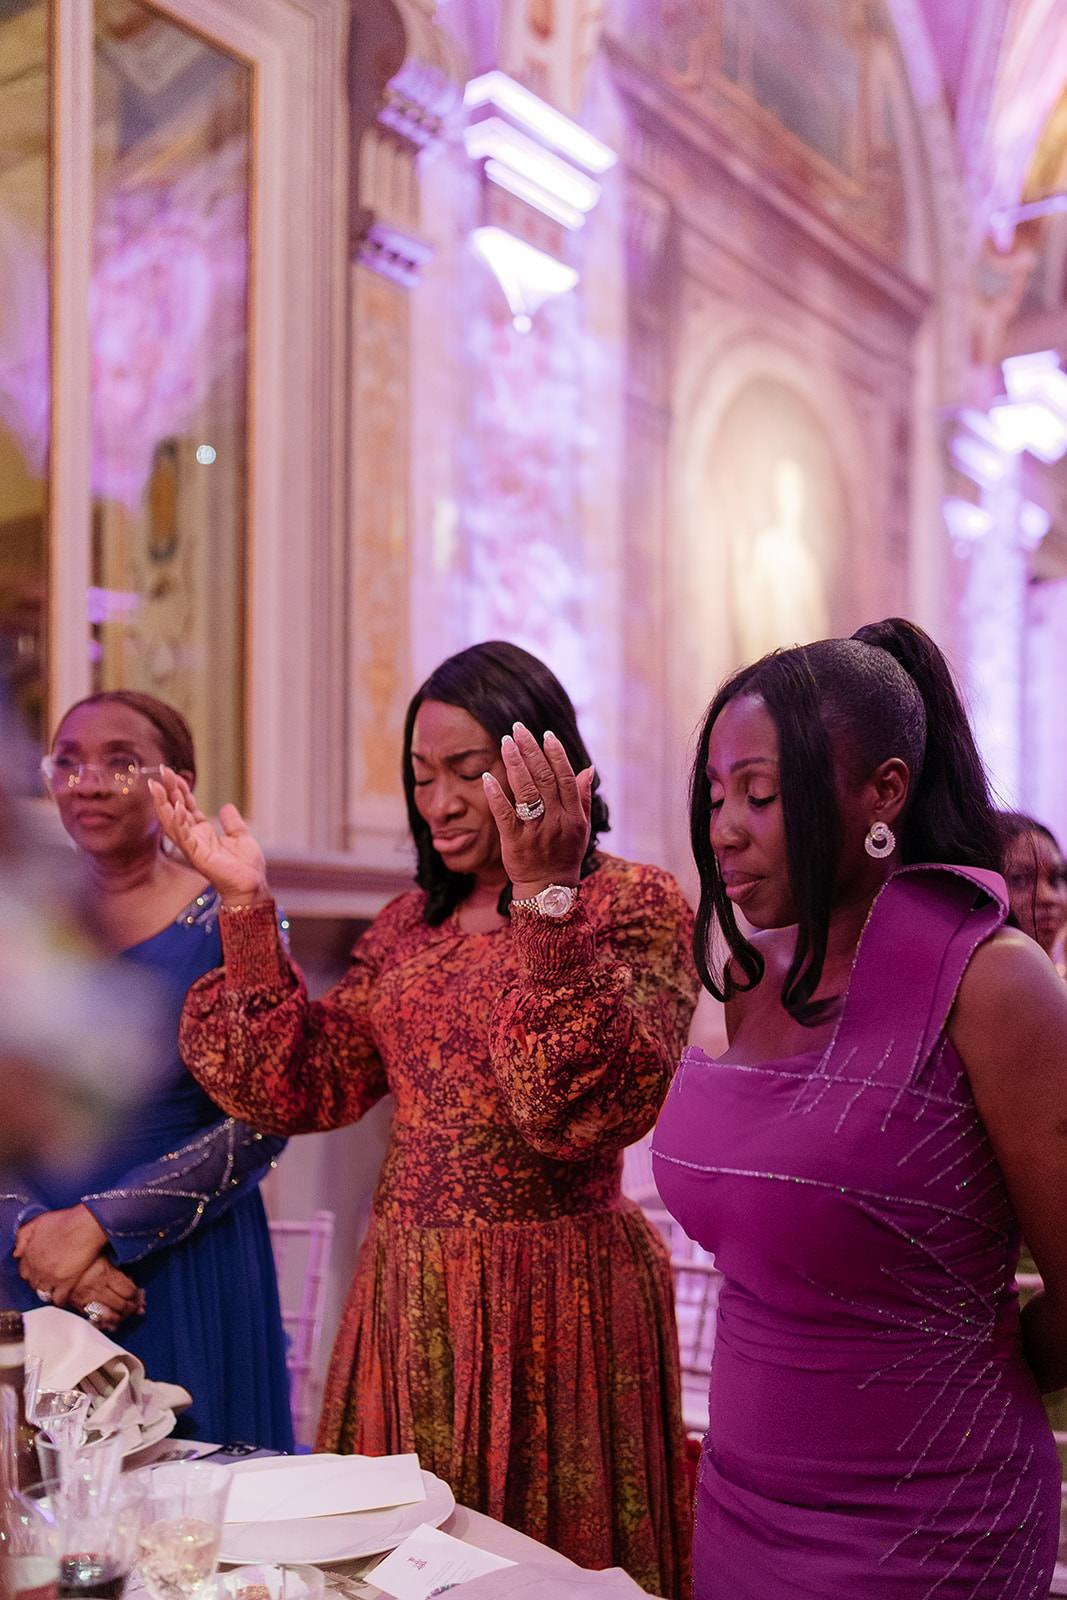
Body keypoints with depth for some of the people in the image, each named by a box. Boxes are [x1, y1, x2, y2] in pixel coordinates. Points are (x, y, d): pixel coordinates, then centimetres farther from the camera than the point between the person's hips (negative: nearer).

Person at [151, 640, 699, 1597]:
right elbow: (303, 1089, 5)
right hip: (405, 1297, 6)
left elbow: (592, 1109, -23)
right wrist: (248, 908, 0)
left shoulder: (635, 904, -8)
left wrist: (546, 901, -29)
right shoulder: (413, 923, 11)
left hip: (549, 1299, -5)